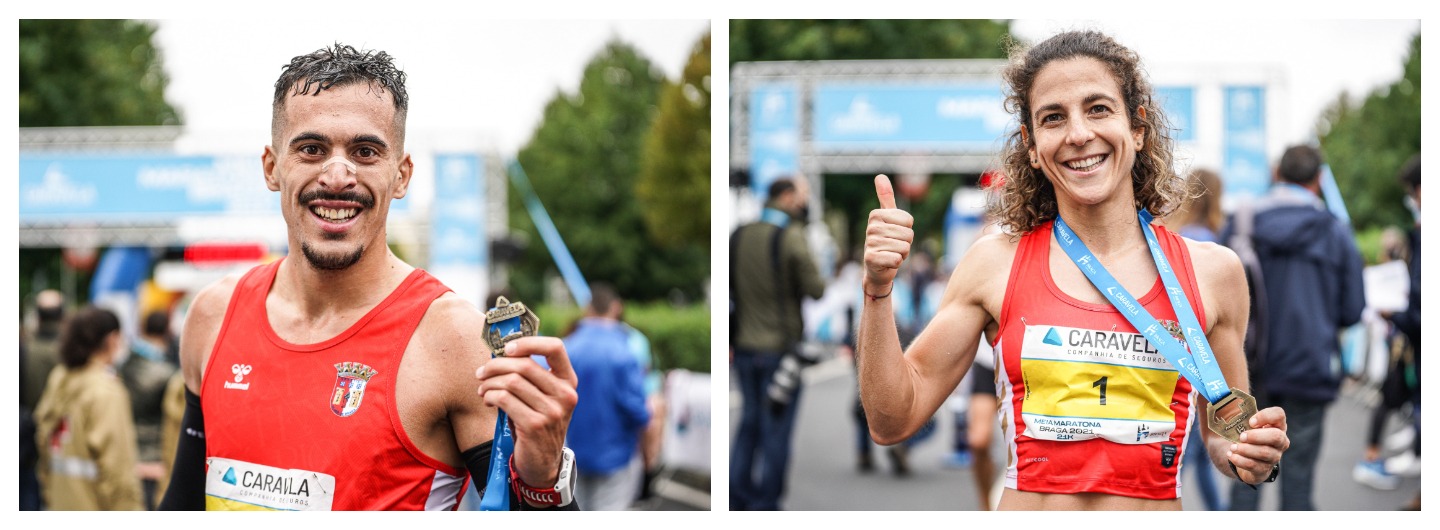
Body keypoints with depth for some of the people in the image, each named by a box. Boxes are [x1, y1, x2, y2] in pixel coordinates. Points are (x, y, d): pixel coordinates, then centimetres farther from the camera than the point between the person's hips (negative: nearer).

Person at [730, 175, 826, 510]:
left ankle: (737, 501, 15)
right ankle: (765, 506, 4)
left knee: (748, 426, 15)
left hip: (745, 347, 6)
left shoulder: (738, 237, 6)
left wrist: (729, 341, 13)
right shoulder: (792, 238, -13)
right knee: (776, 431, 1)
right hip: (781, 349, -6)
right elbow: (816, 290, -12)